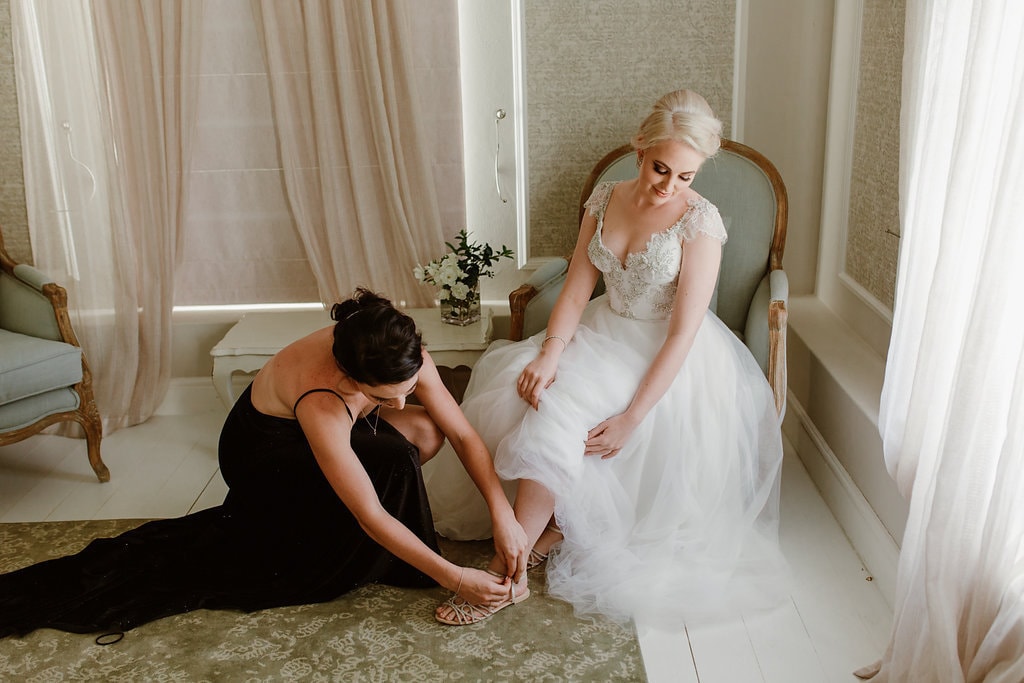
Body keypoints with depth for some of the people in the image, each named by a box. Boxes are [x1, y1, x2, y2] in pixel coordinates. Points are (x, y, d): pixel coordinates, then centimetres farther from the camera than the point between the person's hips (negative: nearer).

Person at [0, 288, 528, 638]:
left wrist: (503, 514, -24)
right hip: (261, 452, -7)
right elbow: (371, 517, -37)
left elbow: (462, 434, -17)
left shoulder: (403, 360, -26)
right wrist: (452, 577, -34)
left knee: (424, 430, -11)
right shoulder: (322, 400, -42)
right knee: (393, 461, -26)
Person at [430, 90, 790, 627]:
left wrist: (632, 417, -25)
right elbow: (576, 290, -2)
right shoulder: (606, 199, 0)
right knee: (512, 382, -17)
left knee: (557, 414, -26)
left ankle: (511, 569, -16)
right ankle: (552, 521, -3)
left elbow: (684, 332, -20)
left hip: (667, 358, -6)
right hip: (606, 335, 6)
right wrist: (549, 354, -20)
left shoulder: (700, 221, -17)